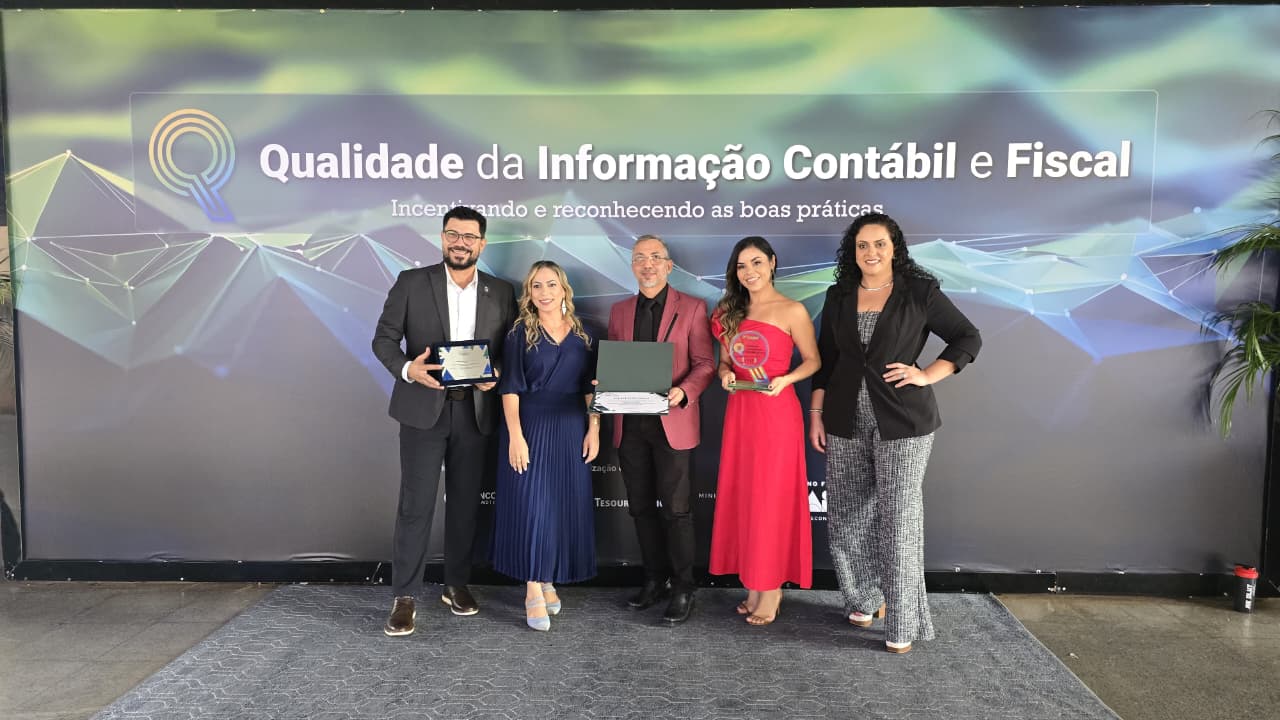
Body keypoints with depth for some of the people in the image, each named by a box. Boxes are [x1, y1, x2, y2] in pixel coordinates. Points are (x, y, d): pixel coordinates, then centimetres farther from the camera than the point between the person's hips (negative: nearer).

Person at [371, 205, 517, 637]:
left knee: (465, 502, 11)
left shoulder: (501, 292, 6)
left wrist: (497, 373, -12)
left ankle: (457, 584, 27)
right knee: (416, 503, -2)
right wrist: (407, 368, -20)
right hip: (424, 408, -2)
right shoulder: (412, 282, 0)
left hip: (475, 411, 3)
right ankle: (405, 597, 8)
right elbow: (384, 338, -1)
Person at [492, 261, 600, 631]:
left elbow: (590, 387, 9)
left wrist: (593, 429, 1)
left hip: (571, 431, 4)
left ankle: (549, 580, 23)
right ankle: (533, 591, 7)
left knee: (565, 505, 7)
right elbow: (510, 388, -7)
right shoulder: (520, 333, -2)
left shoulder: (582, 334, 7)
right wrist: (515, 436, -15)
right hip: (531, 429, -3)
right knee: (531, 504, -3)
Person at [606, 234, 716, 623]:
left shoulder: (692, 308, 0)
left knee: (675, 508, -2)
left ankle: (682, 588, 11)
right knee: (641, 506, 11)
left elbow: (705, 363, -3)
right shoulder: (619, 311, 13)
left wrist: (683, 392, -21)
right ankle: (655, 578, 25)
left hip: (672, 421, -4)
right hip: (630, 423, 5)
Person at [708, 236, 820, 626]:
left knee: (772, 498, 0)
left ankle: (772, 588, 11)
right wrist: (725, 373, -4)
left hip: (776, 411, -6)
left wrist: (785, 379, -18)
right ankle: (754, 583, 20)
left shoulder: (792, 311, -6)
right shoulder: (731, 310, 10)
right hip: (739, 410, 6)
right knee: (742, 496, 8)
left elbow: (813, 360, -2)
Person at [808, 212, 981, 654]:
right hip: (846, 422, 4)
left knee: (898, 519, -2)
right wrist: (816, 414, 8)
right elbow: (825, 359, 12)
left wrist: (927, 375, -7)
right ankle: (864, 599, 28)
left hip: (903, 422, -3)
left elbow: (968, 338, 5)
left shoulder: (920, 293, -1)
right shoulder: (839, 297, 9)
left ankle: (902, 623, 8)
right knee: (846, 516, 7)